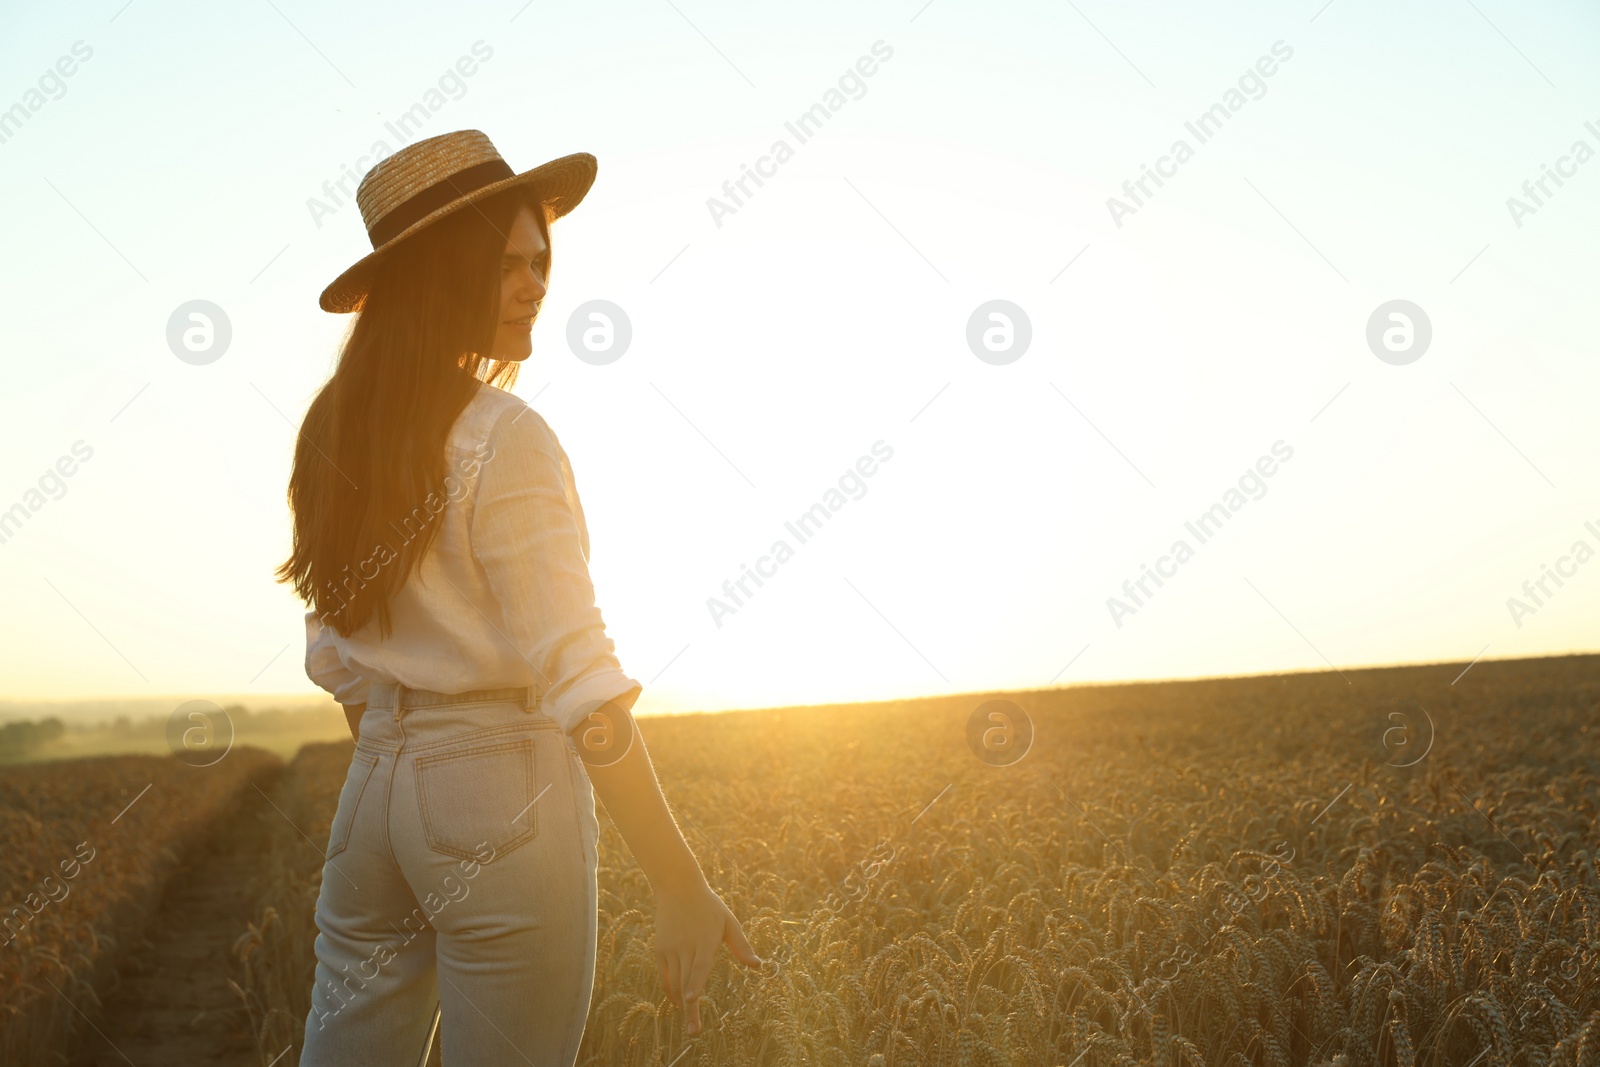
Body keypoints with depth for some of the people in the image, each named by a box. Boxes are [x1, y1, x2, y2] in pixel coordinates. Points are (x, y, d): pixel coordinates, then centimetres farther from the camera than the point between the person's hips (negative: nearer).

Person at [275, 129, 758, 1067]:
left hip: (374, 788, 7)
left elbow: (338, 655, 14)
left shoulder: (338, 435, 8)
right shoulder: (506, 438, -15)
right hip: (505, 787, -7)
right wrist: (682, 887, -15)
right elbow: (578, 681, -19)